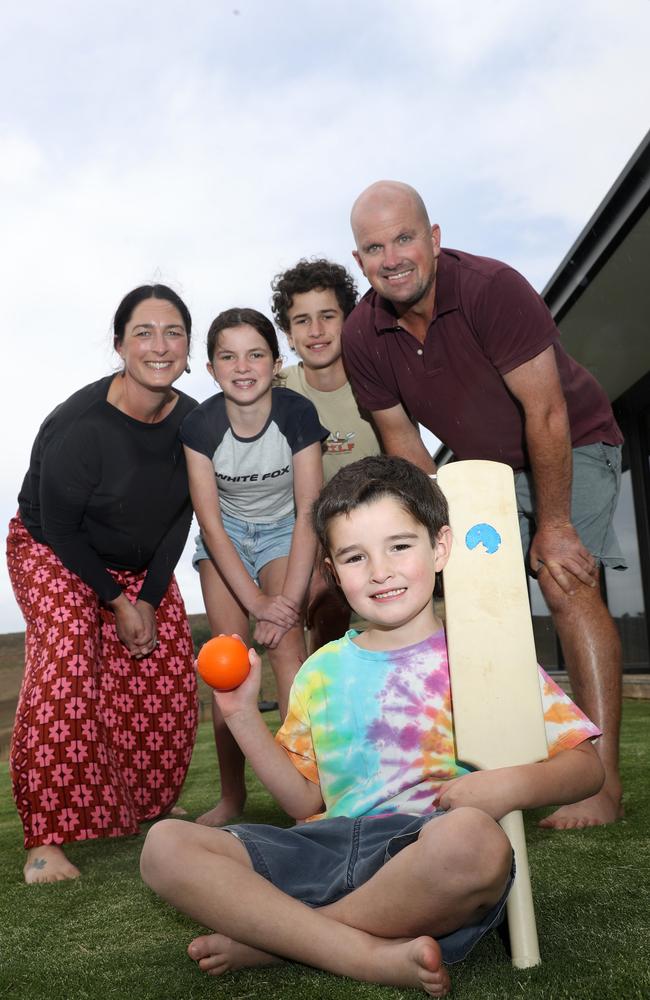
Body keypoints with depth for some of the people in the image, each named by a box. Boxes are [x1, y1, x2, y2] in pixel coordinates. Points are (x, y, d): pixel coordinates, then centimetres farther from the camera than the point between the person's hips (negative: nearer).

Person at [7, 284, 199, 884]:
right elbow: (59, 528, -20)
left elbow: (180, 517, -4)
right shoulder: (80, 424, -29)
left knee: (168, 675, -2)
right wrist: (117, 602, -14)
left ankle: (138, 812, 19)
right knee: (66, 665, -24)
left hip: (142, 564, 5)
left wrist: (150, 598, -8)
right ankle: (46, 840, -16)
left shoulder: (191, 420, -14)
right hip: (52, 553, -5)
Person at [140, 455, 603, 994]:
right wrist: (243, 715, 9)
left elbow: (586, 765, 5)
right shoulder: (321, 672, 18)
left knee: (470, 834, -40)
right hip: (332, 848, 4)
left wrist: (510, 785, -16)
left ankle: (267, 937, -16)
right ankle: (372, 956, -22)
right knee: (164, 844, -15)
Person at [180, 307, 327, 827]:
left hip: (284, 530, -1)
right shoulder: (201, 424, -20)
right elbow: (211, 523, -17)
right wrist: (256, 600, -22)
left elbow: (308, 512, -19)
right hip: (227, 535, 1)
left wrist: (289, 596, -26)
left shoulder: (297, 413, -22)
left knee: (286, 642, -20)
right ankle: (232, 797, 8)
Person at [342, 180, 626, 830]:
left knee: (567, 585, -21)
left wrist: (552, 525, -23)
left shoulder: (491, 288, -28)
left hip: (571, 447, -5)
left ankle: (604, 784, -18)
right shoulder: (362, 338, -12)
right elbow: (402, 443, -4)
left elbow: (546, 414, -27)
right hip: (482, 465, 5)